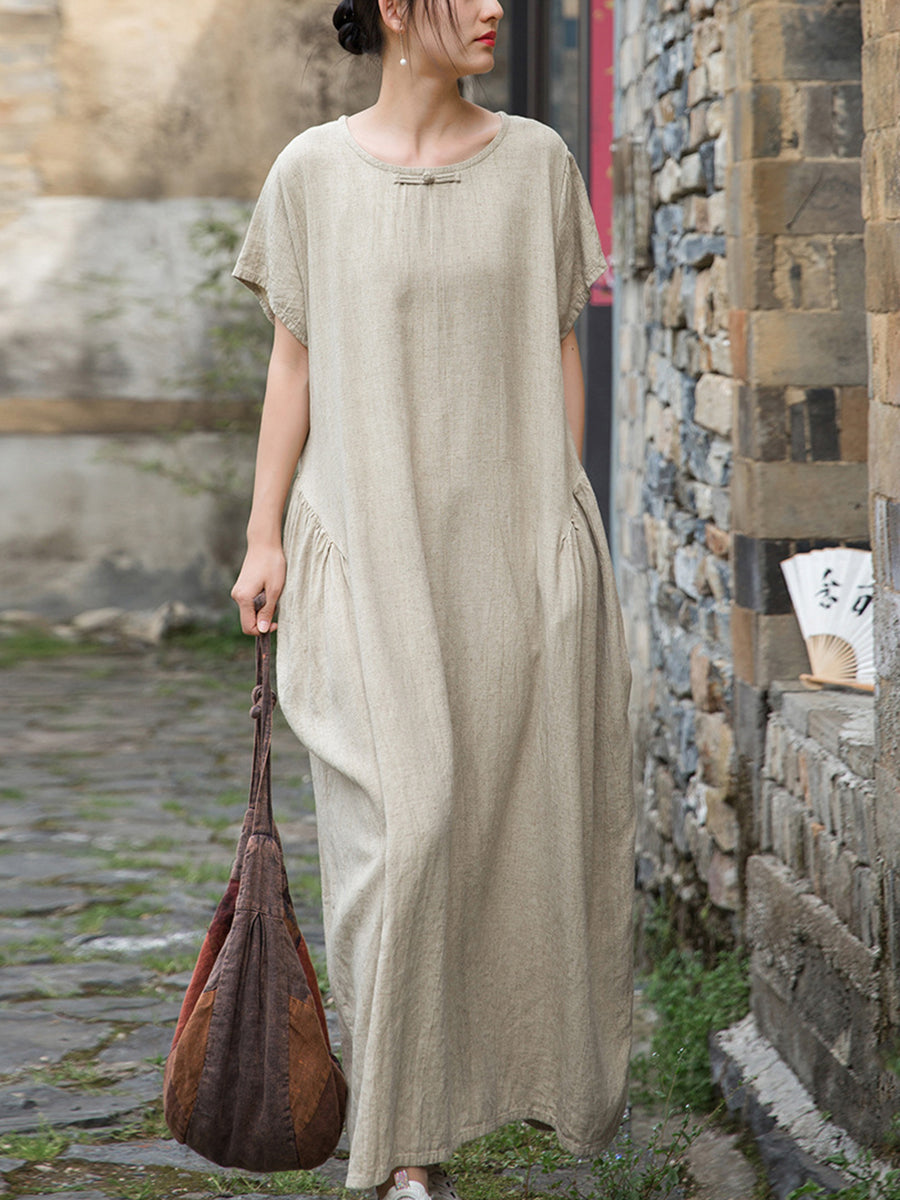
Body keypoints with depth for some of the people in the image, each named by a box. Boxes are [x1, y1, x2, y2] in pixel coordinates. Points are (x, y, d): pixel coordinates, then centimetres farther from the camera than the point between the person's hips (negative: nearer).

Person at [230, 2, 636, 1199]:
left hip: (514, 534, 2)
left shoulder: (537, 161, 5)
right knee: (398, 820, -7)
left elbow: (559, 348, 9)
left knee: (528, 810, 6)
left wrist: (564, 523, 5)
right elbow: (295, 359, 4)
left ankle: (554, 1059, 31)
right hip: (371, 541, -2)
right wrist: (264, 535, 1)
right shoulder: (315, 171, 1)